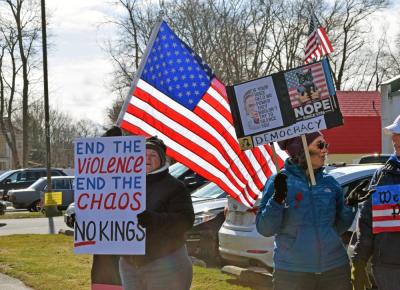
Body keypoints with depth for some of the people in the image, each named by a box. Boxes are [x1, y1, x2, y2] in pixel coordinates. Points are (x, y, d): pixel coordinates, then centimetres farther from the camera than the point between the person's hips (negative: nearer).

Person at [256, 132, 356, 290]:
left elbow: (338, 228, 11)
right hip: (293, 272, -3)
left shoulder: (329, 182, 6)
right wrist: (277, 198, -21)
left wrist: (350, 207, -5)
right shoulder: (279, 181, -4)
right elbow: (265, 229, -9)